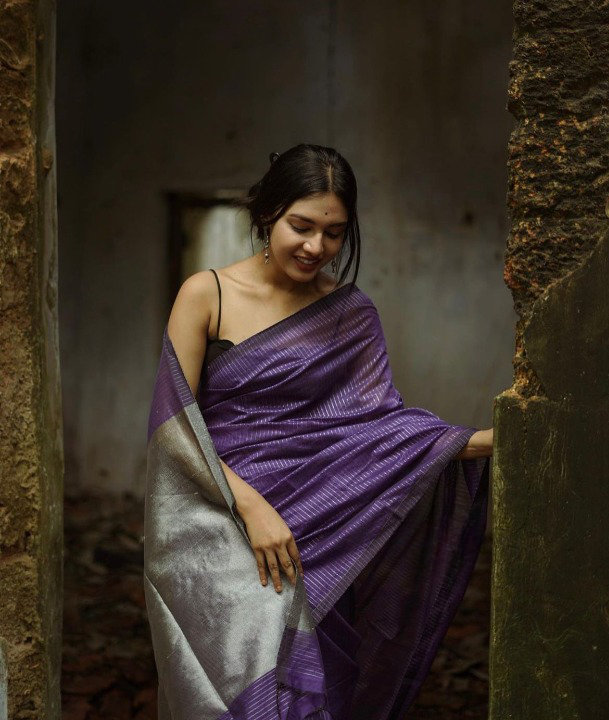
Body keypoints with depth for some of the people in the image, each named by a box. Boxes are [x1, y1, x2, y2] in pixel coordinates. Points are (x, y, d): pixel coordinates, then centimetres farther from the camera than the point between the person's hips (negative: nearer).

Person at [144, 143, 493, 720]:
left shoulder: (349, 314, 8)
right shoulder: (207, 294, -1)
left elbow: (377, 424, 1)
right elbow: (175, 422, -6)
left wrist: (482, 441, -13)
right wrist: (250, 505, -14)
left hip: (306, 528, 3)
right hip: (213, 517, -2)